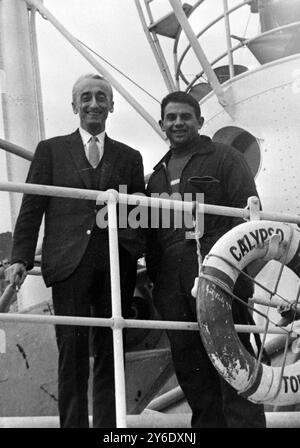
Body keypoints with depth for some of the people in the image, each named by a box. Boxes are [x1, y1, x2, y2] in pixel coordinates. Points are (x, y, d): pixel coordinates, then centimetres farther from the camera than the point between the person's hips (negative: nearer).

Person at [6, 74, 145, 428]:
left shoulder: (129, 157, 17)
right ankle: (73, 423, 14)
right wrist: (21, 258, -3)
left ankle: (108, 425, 17)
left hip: (117, 263, 2)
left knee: (110, 353, 7)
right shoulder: (51, 150, 12)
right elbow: (31, 209, 5)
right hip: (70, 262, -2)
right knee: (72, 352, 1)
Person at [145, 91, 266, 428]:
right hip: (172, 281, 6)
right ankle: (208, 422, 23)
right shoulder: (157, 175, 23)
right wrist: (154, 278, 15)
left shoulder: (225, 158, 7)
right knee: (187, 362, 9)